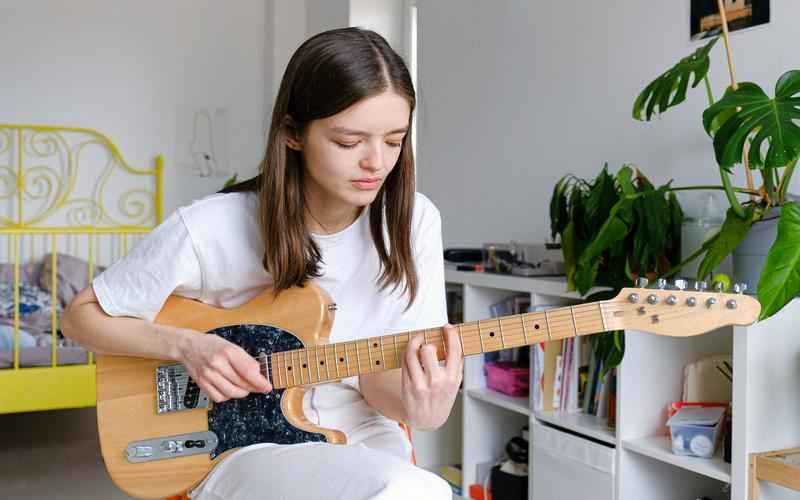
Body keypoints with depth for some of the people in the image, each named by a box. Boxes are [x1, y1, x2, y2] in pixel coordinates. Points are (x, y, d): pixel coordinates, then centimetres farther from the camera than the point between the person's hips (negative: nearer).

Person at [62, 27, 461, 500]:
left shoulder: (414, 221, -8)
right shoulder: (209, 230, -17)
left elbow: (377, 372, -5)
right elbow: (82, 314, -3)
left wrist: (416, 406, -28)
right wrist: (187, 344, -19)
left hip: (360, 439, 4)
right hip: (242, 446, -4)